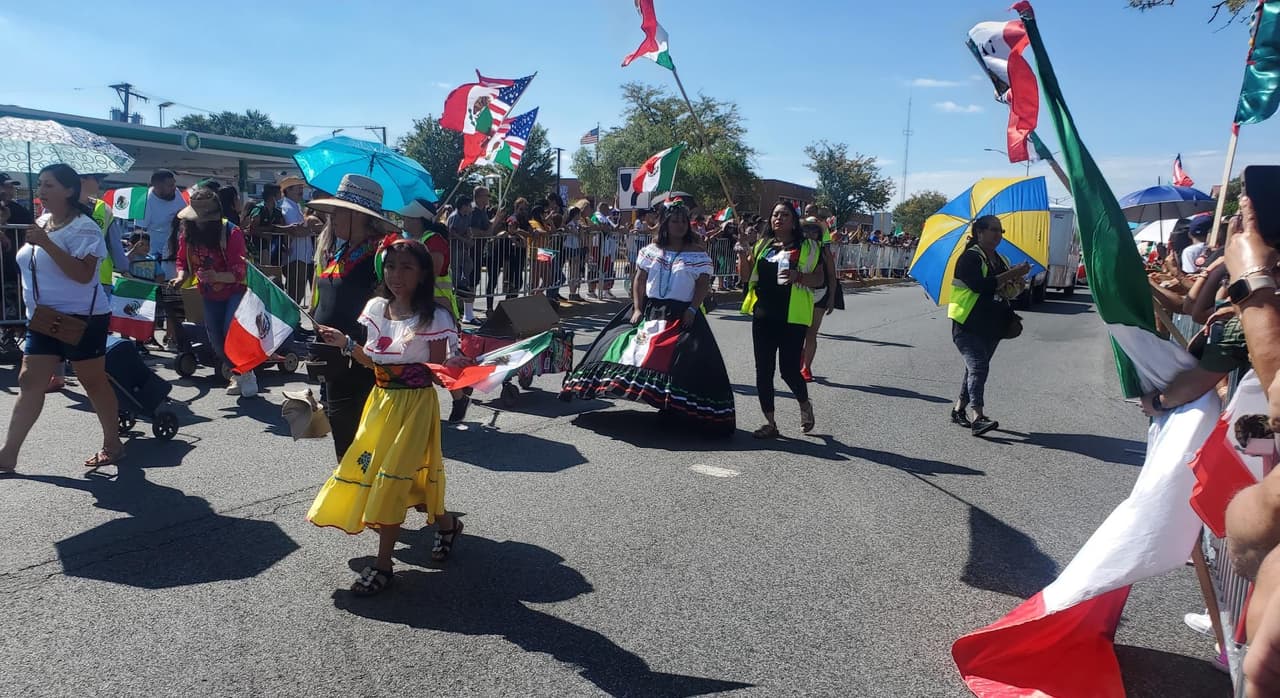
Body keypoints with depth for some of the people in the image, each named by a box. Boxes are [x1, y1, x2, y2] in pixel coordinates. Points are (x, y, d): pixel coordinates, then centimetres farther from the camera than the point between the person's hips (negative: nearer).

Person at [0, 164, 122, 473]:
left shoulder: (83, 227, -14)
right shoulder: (41, 222, 13)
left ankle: (112, 444, 18)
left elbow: (83, 274, -26)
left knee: (93, 381, 3)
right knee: (29, 383, 4)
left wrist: (46, 243, -28)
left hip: (82, 318, -8)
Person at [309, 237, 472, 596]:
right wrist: (345, 342, -5)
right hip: (381, 400, 7)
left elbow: (438, 373, -10)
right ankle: (446, 522, 33)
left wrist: (453, 368, -31)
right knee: (367, 468, 12)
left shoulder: (434, 318, -13)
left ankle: (382, 565, 7)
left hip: (415, 404, -7)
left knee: (392, 475, -7)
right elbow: (372, 361, 10)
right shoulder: (376, 308, 3)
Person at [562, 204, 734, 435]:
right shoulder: (652, 250, 9)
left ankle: (674, 406, -1)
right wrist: (637, 308, 0)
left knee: (681, 360, -11)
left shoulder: (697, 253, 0)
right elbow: (639, 280, 9)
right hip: (650, 310, 3)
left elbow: (703, 284, -4)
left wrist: (692, 310, -15)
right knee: (633, 349, -2)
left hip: (681, 315, -3)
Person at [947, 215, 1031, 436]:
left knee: (976, 368, 13)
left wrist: (1016, 284, 0)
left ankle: (959, 409, 24)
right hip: (968, 326, -8)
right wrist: (1011, 274, -22)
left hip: (992, 327, 8)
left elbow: (1006, 292, 23)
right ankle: (978, 417, -26)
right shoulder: (970, 257, -9)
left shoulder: (1001, 260, 17)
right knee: (978, 367, -19)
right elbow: (980, 286, -25)